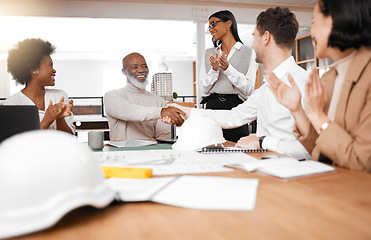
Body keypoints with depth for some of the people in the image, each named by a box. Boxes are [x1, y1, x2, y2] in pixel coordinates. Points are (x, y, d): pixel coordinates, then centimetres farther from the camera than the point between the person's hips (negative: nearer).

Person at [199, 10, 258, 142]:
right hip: (212, 107, 3)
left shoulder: (248, 52, 3)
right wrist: (214, 70, -9)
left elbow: (249, 89, -5)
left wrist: (228, 68, -13)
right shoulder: (209, 53, 14)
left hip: (236, 106, -3)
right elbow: (204, 88, 8)